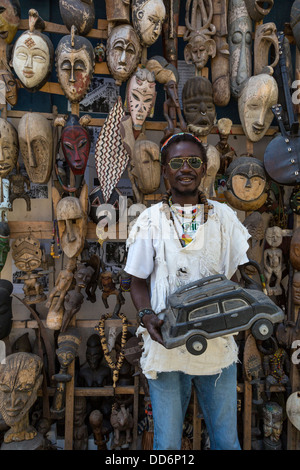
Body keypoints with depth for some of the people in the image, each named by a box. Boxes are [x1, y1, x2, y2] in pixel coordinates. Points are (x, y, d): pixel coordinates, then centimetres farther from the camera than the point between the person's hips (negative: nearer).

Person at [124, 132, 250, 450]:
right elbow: (138, 281, 2)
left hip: (218, 346, 2)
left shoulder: (223, 216, 4)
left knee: (226, 440, 16)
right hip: (166, 345, -1)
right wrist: (147, 315, -16)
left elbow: (236, 277, 8)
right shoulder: (150, 220, -1)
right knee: (166, 442, 13)